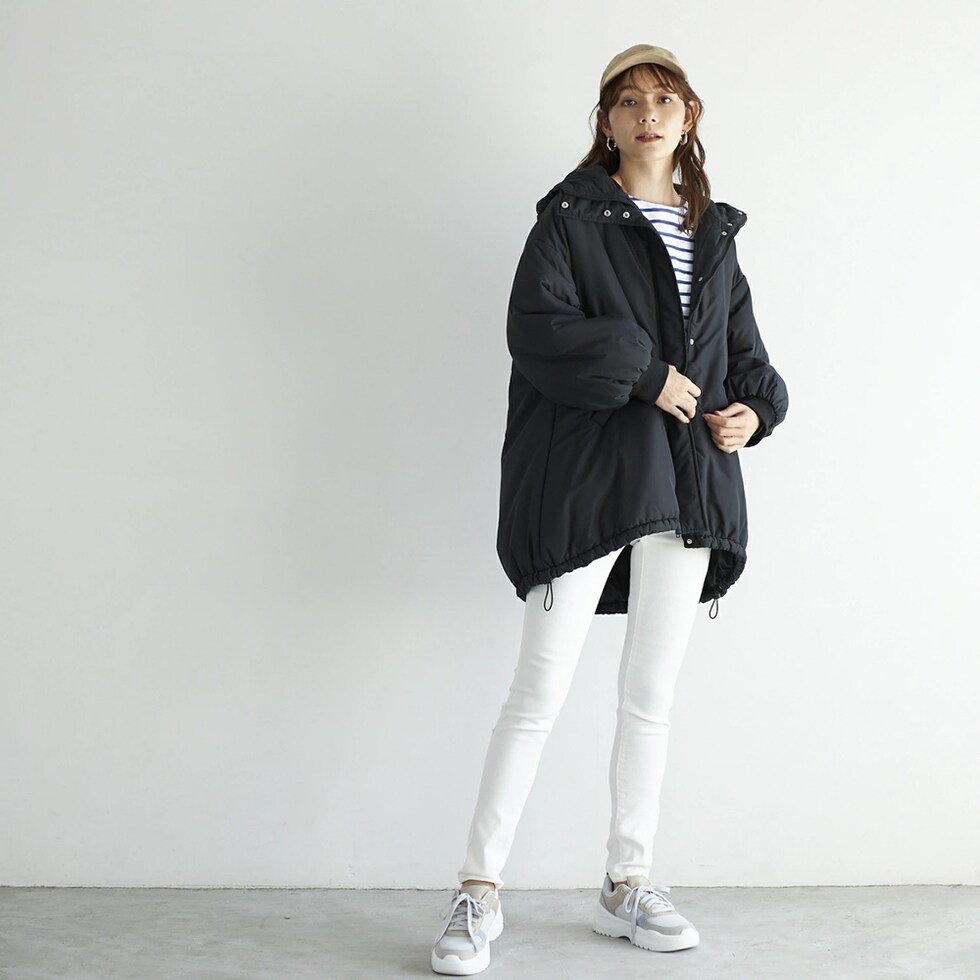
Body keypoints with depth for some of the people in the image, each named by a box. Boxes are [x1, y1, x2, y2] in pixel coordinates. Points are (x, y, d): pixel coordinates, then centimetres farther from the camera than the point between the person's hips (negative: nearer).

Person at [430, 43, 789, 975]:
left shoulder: (714, 235, 17)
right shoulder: (571, 216, 1)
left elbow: (745, 351, 21)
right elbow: (536, 326, -14)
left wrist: (754, 408, 1)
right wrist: (645, 374, -15)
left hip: (689, 487, 6)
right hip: (585, 479, -5)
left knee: (651, 698, 11)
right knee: (539, 691, -5)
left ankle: (626, 887, 23)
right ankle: (478, 892, 5)